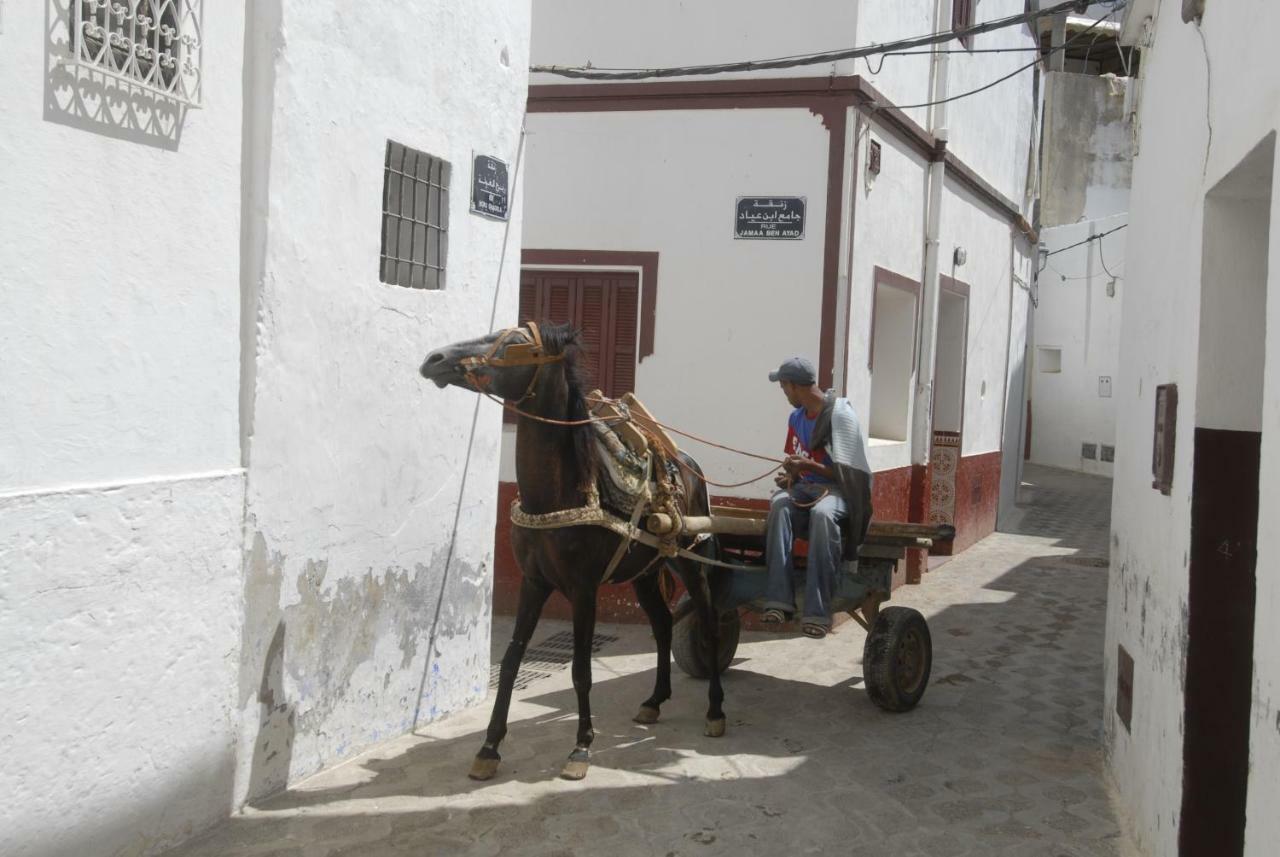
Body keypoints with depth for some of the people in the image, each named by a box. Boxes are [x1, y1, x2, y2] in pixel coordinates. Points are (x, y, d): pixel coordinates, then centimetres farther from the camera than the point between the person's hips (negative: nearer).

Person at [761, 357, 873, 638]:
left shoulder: (841, 414, -8)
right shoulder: (796, 418, 13)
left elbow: (848, 471, -10)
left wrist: (810, 465, -21)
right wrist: (791, 475, 2)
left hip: (836, 488, -5)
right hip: (805, 487, 5)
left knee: (822, 513, -39)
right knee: (780, 505, -30)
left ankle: (818, 611, -39)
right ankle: (779, 600, -38)